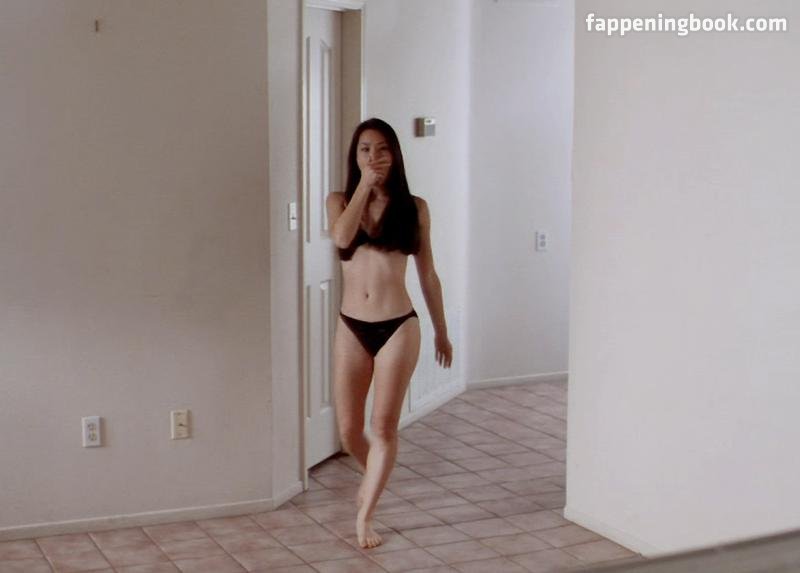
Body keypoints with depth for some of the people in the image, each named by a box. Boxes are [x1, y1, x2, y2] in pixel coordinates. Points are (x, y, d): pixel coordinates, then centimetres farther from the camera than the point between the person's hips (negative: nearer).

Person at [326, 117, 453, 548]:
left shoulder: (414, 208, 1)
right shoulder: (339, 201, 2)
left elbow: (427, 274, 8)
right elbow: (342, 237, -22)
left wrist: (441, 331, 12)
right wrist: (364, 185, -16)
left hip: (398, 327, -2)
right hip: (351, 327, 2)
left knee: (384, 426, 0)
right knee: (349, 429, 9)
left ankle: (365, 516, 14)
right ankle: (373, 476, 41)